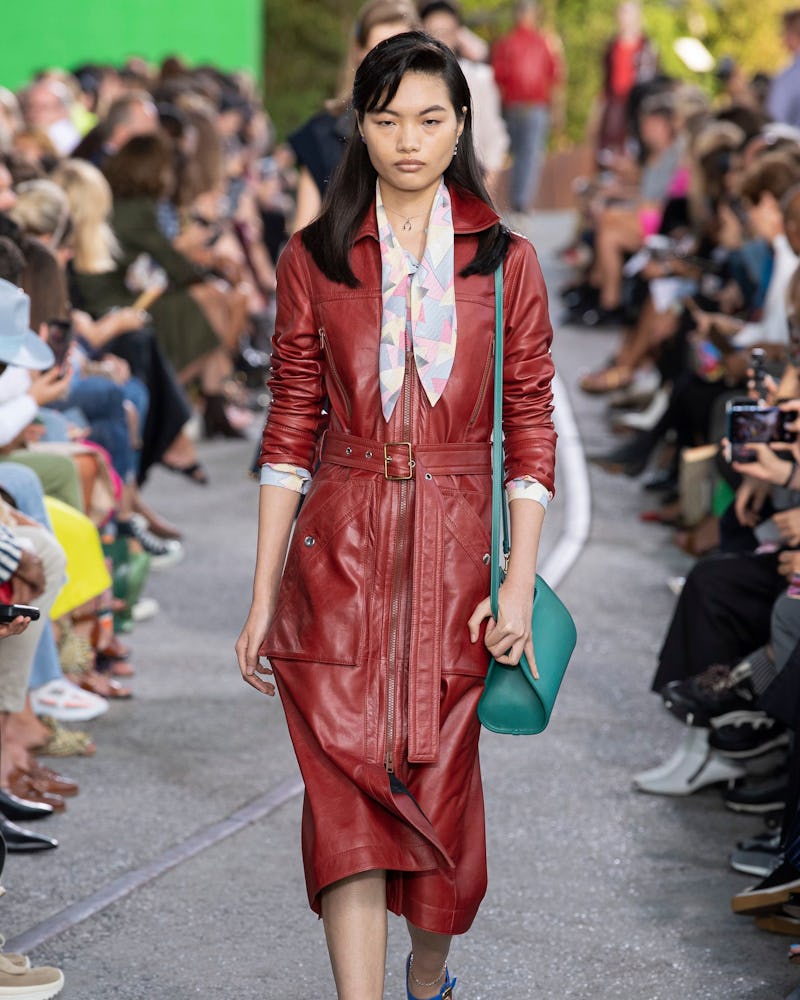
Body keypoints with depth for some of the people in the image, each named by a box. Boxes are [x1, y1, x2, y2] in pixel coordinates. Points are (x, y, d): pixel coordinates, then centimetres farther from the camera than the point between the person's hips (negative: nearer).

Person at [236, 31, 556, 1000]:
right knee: (345, 784, -9)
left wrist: (519, 583, -6)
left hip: (456, 553, 0)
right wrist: (264, 593, 2)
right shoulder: (313, 258, 3)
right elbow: (290, 429, 5)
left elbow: (530, 429, 3)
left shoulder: (505, 261, 2)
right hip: (339, 553, 0)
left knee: (439, 783, 8)